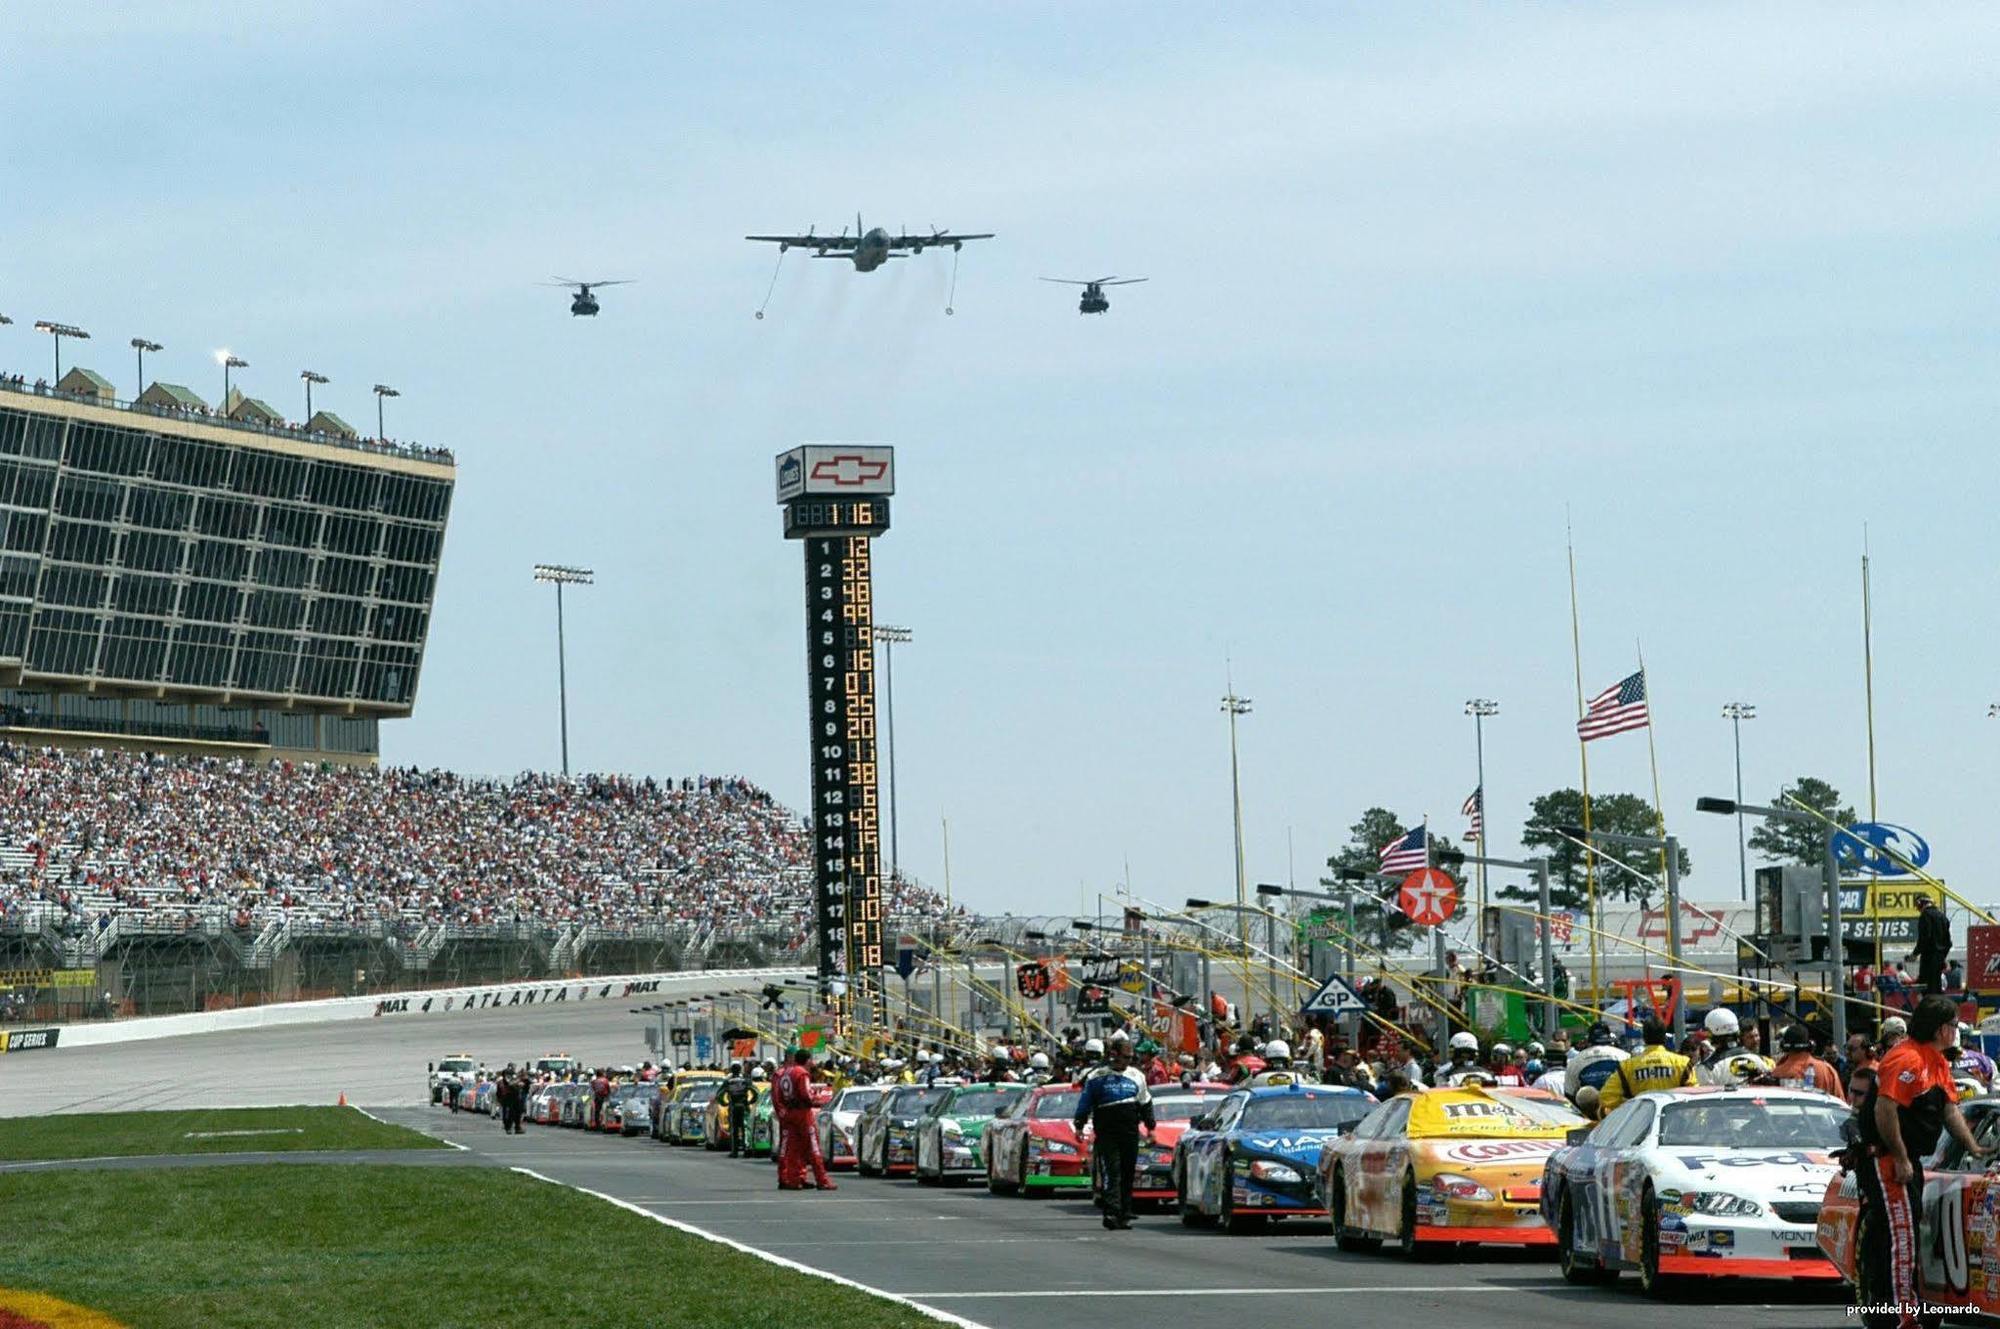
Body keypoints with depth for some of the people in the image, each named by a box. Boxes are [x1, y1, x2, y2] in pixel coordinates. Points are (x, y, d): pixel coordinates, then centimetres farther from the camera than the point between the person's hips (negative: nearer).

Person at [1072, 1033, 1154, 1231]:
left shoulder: (1136, 1076, 12)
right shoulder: (1098, 1078, 2)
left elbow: (1145, 1103, 21)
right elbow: (1085, 1102, 6)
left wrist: (1150, 1127, 21)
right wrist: (1079, 1125, 0)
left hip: (1130, 1133, 4)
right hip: (1107, 1134, -4)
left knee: (1127, 1175, 5)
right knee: (1112, 1172, -14)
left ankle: (1125, 1215, 10)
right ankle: (1111, 1213, -23)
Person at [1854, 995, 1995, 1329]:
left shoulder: (1938, 1061, 15)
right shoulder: (1907, 1059, -20)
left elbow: (1950, 1110, 22)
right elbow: (1885, 1110, -26)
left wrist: (1973, 1147, 14)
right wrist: (1901, 1160, -23)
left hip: (1907, 1161, 11)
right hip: (1885, 1160, -11)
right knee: (1901, 1236, -12)